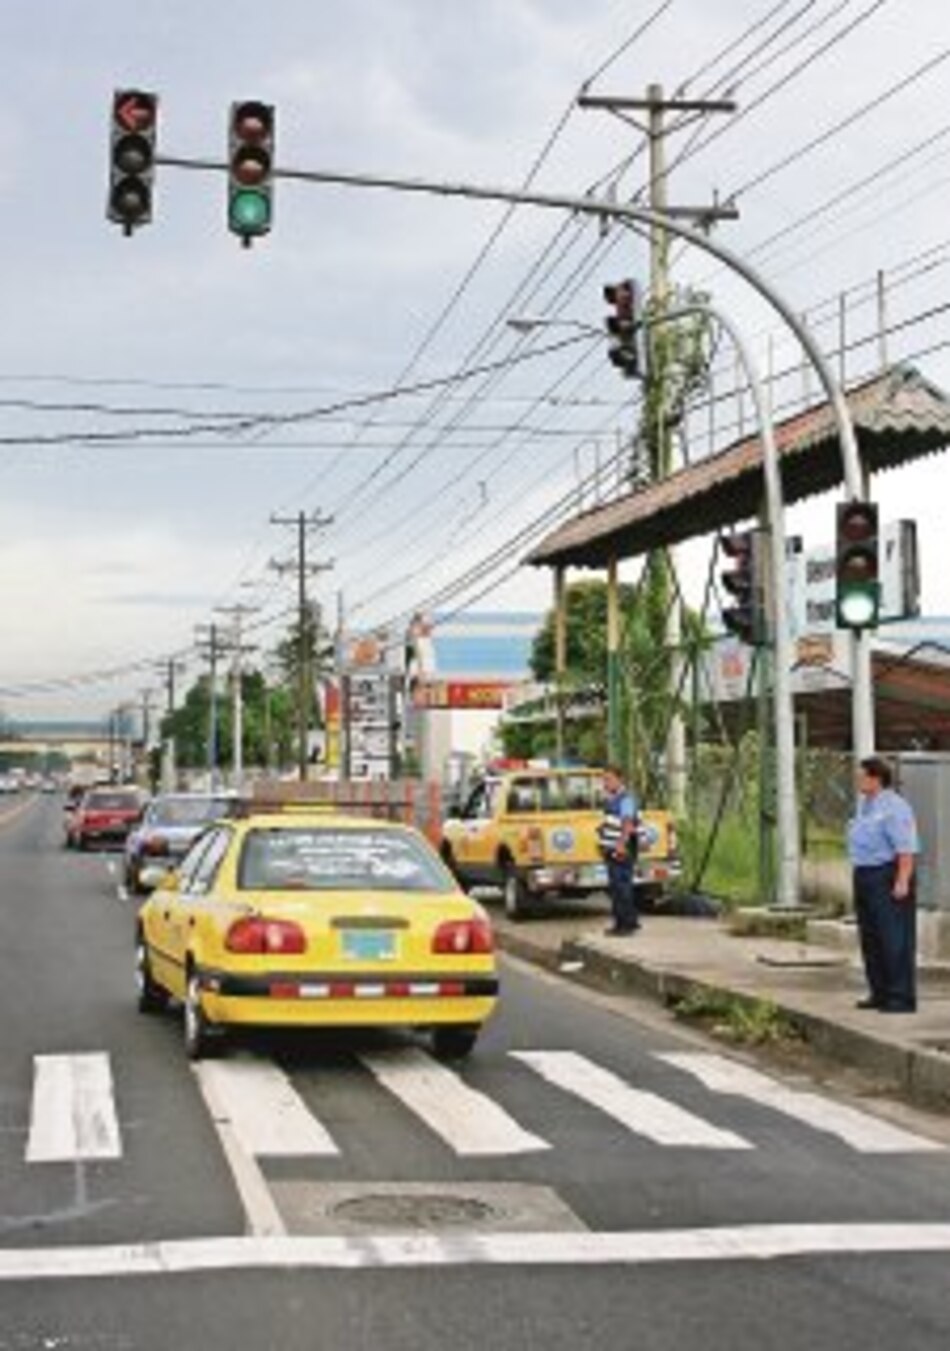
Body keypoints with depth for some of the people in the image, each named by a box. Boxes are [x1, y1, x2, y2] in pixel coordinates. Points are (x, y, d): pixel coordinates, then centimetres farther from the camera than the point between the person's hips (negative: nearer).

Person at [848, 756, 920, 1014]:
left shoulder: (894, 807, -14)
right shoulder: (864, 804, 15)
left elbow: (906, 848, -19)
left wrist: (903, 881, -24)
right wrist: (858, 875, 16)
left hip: (888, 878, -10)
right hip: (865, 876, 10)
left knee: (895, 940, -6)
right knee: (871, 939, 12)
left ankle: (902, 998, -3)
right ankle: (880, 993, 20)